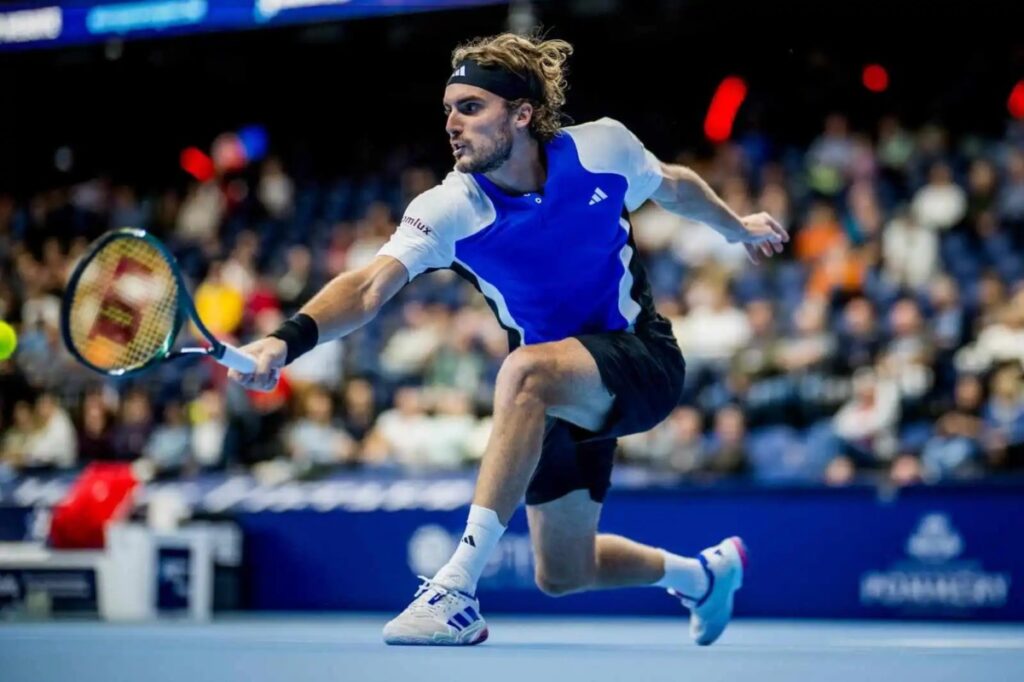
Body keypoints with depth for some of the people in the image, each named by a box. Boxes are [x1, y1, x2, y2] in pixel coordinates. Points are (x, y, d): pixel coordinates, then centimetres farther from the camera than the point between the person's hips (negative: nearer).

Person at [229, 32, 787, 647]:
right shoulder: (449, 209, -17)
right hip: (560, 400, 4)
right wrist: (288, 340, -50)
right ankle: (703, 573, 44)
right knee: (563, 574, 11)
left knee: (525, 371, -36)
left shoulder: (603, 148, -14)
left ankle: (459, 590, -36)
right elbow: (371, 286, -32)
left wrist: (737, 227, 26)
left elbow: (673, 185, 9)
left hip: (643, 363, -4)